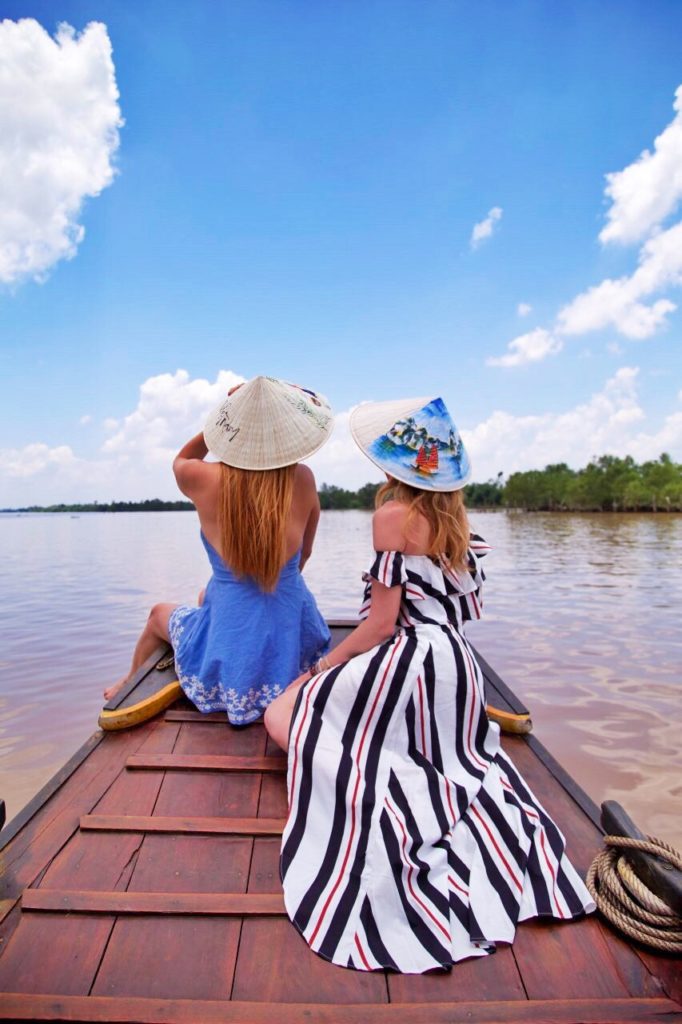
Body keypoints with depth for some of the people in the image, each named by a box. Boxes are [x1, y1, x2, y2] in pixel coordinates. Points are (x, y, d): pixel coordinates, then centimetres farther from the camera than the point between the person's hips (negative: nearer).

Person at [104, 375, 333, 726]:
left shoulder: (204, 480, -17)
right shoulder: (303, 480, -12)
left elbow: (181, 460, 11)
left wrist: (223, 418, 0)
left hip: (230, 650, -3)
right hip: (295, 642, 3)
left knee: (159, 613, 32)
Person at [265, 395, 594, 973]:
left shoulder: (396, 513, -12)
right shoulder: (456, 520, 11)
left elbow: (382, 622, -15)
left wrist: (320, 668, -2)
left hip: (409, 661, -8)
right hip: (456, 665, 9)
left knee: (283, 719, 2)